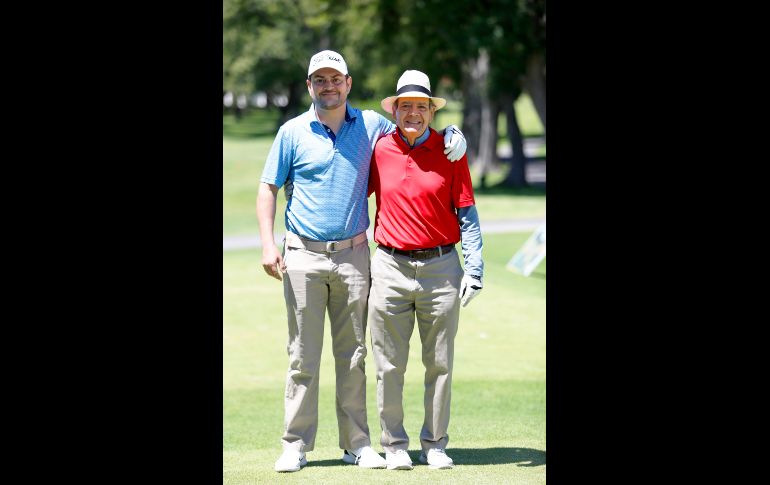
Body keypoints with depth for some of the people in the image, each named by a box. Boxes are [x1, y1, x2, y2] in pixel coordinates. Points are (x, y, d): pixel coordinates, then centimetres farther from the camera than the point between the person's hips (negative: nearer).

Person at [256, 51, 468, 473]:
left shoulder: (372, 126, 8)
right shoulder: (293, 132, 3)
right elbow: (268, 188, 6)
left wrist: (453, 134, 2)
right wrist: (268, 244, -5)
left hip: (353, 255, 2)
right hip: (303, 256, -1)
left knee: (353, 355, 4)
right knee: (302, 355, -1)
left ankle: (357, 443, 10)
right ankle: (296, 445, 3)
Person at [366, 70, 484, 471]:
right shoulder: (378, 151, 4)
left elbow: (466, 213, 3)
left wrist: (474, 268, -4)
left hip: (441, 268, 0)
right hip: (391, 268, 0)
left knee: (440, 364, 5)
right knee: (390, 365, 3)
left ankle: (435, 445, 15)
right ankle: (394, 444, 13)